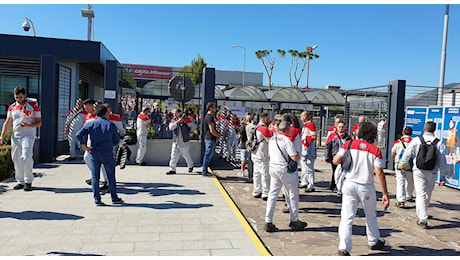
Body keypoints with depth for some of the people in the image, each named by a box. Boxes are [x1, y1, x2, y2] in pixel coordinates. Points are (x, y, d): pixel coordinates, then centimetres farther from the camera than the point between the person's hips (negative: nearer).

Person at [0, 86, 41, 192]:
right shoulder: (12, 107, 13)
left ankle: (28, 181, -4)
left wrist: (29, 125, -18)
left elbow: (39, 123, 0)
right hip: (15, 136, 5)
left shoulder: (33, 105, 0)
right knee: (16, 158, 4)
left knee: (26, 157, -17)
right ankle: (20, 181, 15)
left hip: (28, 135, -5)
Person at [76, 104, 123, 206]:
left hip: (93, 153, 2)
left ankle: (97, 199, 8)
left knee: (95, 177, 7)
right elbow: (116, 140, 3)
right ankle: (114, 198, 15)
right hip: (107, 153, -2)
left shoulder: (91, 124, 2)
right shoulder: (111, 125, -2)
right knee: (111, 176, 8)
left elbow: (79, 134, -8)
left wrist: (84, 146, -1)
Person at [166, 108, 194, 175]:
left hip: (184, 142, -3)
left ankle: (191, 166, 34)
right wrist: (177, 122, -23)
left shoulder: (186, 119, -6)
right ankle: (172, 169, 5)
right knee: (174, 156, -1)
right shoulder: (173, 120, 5)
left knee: (187, 156, 9)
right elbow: (171, 127, -13)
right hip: (175, 142, 3)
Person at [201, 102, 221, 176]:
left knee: (209, 154, 17)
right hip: (210, 139, -10)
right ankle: (204, 171, 4)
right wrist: (218, 136, -5)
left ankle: (204, 169, 24)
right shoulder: (210, 117, -18)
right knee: (208, 155, -3)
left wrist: (217, 134, 15)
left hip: (208, 138, 10)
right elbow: (212, 131, -20)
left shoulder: (207, 116, 15)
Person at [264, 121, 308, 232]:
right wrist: (297, 154, 2)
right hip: (285, 169, -7)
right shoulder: (286, 140, -14)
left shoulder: (272, 138, 10)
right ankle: (294, 221, 20)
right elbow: (295, 157, -19)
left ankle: (268, 222, 7)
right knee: (293, 194, 10)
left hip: (273, 167, 7)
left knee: (272, 194, 8)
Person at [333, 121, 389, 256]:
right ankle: (374, 242, 41)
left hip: (349, 184, 0)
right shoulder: (375, 150, -5)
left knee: (347, 217, -1)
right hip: (366, 187, 0)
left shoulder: (349, 144, -2)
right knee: (371, 216, 22)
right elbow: (379, 173, -11)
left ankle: (344, 248, -10)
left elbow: (336, 160, -7)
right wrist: (385, 194, -8)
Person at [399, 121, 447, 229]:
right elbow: (442, 161, -2)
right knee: (428, 195, 20)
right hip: (432, 173, 2)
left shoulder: (416, 140, -6)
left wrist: (403, 165, 14)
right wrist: (443, 175, 5)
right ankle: (422, 212, 39)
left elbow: (407, 154, -3)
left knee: (421, 195, 0)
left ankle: (423, 219, -7)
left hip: (419, 171, -2)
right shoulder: (439, 143, -2)